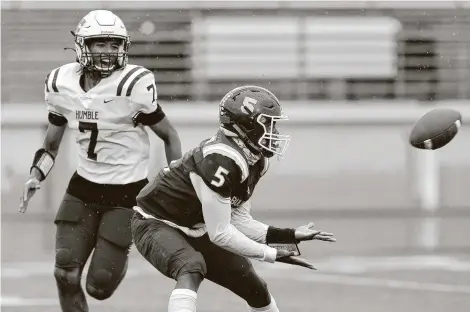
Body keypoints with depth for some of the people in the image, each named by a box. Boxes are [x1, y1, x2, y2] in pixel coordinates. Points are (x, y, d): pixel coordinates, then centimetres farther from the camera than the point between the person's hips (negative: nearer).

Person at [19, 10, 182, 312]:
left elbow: (169, 135, -6)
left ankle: (117, 256, 32)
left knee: (100, 286, -5)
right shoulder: (61, 83, -3)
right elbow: (52, 143, 12)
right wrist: (36, 176, -5)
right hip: (83, 187, 4)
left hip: (127, 193, -4)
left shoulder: (133, 85, -18)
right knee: (66, 276, -7)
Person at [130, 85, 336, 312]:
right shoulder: (221, 161, -32)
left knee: (255, 290, 13)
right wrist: (270, 254, -23)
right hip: (156, 224, -10)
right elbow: (220, 233, -29)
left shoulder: (253, 161, -2)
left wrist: (291, 236, -4)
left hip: (195, 231, 10)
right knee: (192, 268, -39)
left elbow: (237, 221, 3)